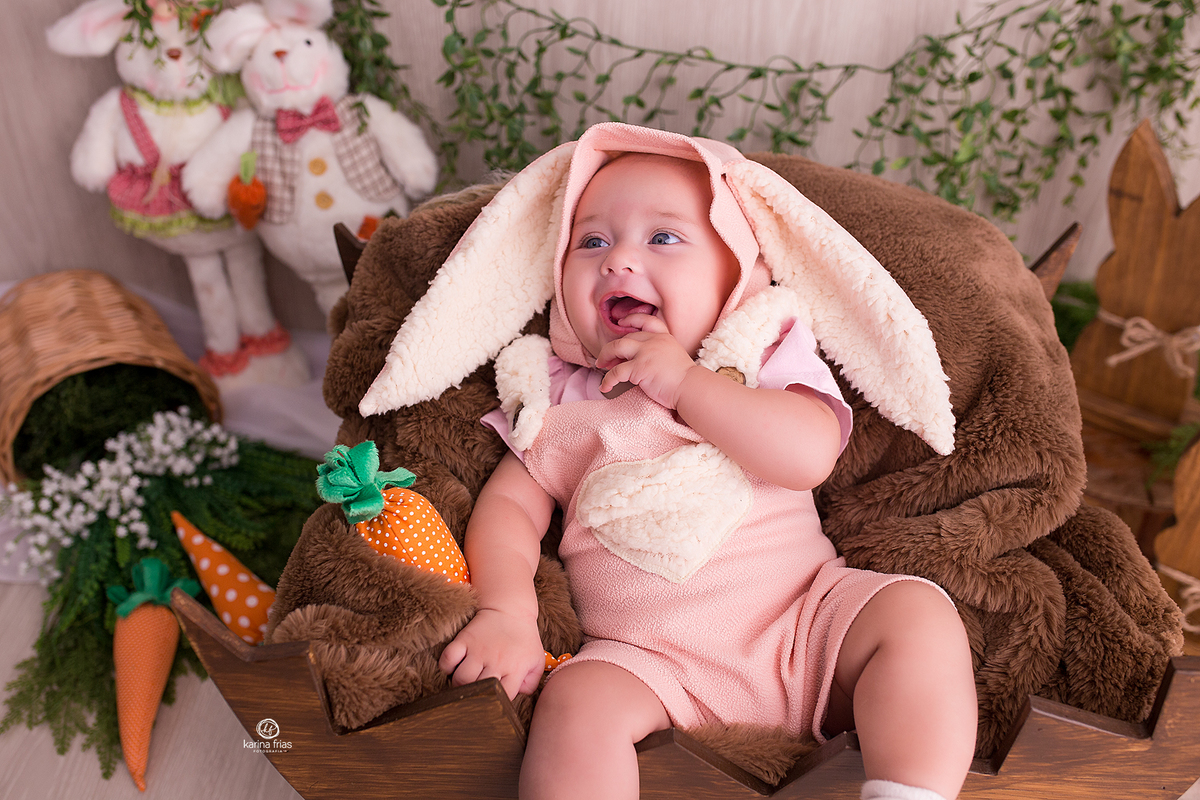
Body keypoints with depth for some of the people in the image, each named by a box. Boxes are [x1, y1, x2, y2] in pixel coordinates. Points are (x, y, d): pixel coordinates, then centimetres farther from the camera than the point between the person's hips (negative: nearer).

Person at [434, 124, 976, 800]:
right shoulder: (561, 400, 10)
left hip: (806, 624, 1)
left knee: (919, 613, -21)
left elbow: (809, 455, -13)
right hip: (652, 661, 0)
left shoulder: (769, 359, 5)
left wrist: (685, 381, -14)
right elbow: (508, 504, 7)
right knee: (576, 703, -29)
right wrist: (508, 610, -11)